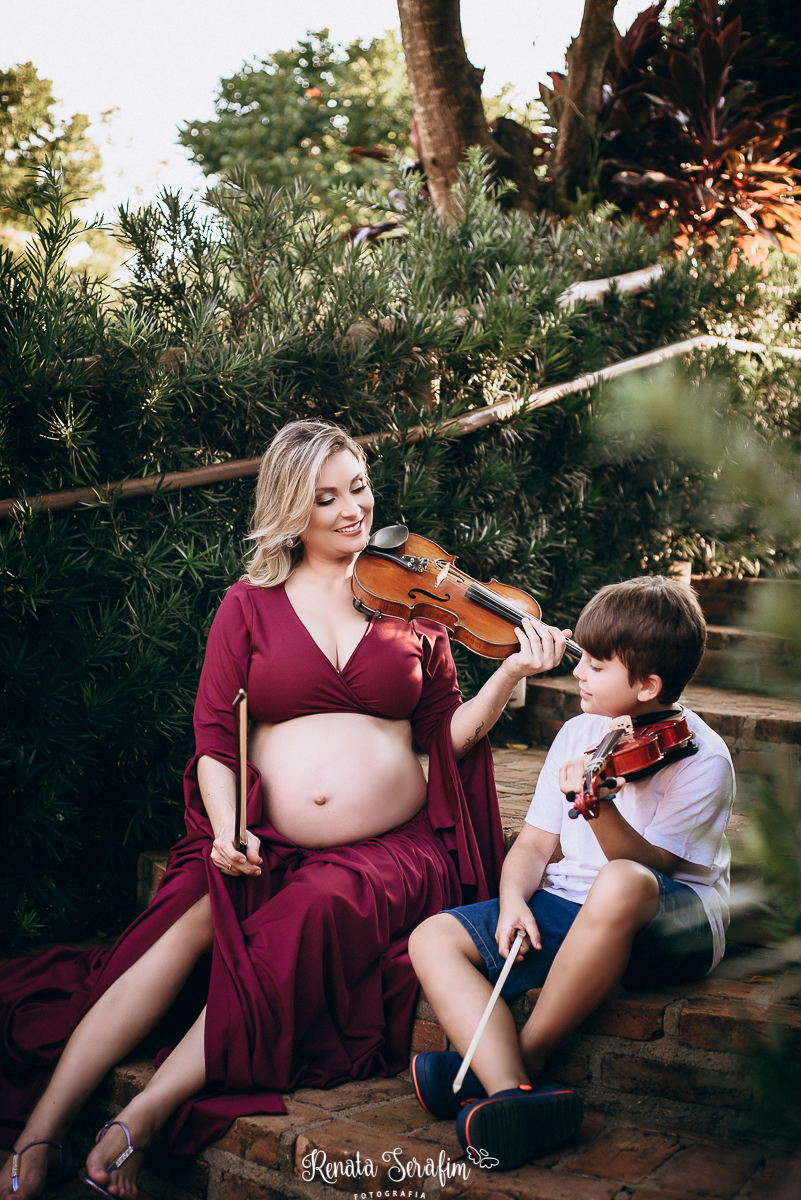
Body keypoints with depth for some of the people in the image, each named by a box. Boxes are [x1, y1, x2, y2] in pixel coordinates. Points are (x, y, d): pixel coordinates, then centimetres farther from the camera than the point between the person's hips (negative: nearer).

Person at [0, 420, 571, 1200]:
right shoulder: (249, 606, 10)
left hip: (391, 850, 0)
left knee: (308, 918, -32)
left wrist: (510, 676, -7)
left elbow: (448, 733, 10)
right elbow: (214, 737, 4)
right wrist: (226, 829, -13)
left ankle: (147, 1114, -28)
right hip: (266, 847, 1)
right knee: (188, 924, -27)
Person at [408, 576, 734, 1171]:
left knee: (618, 886, -42)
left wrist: (597, 808, -37)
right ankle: (513, 1093, -34)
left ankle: (526, 1054, -21)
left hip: (671, 923, -6)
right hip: (568, 904, 7)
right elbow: (537, 841, 10)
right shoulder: (579, 732, 9)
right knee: (434, 938, -12)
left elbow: (647, 864, -19)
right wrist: (514, 898, -10)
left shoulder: (701, 758, -10)